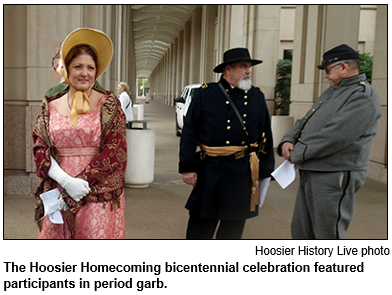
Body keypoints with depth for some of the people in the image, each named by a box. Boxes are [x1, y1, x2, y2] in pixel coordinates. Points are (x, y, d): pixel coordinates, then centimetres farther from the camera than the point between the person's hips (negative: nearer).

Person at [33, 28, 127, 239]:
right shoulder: (50, 106, 9)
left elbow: (115, 151, -6)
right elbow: (40, 149, 3)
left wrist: (82, 181, -13)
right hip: (58, 195, 2)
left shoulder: (109, 104, 1)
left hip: (99, 195, -2)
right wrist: (67, 182, -12)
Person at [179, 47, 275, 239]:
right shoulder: (205, 94, -1)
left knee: (233, 230, 14)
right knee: (200, 227, 9)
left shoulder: (257, 97, 7)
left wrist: (265, 171, 9)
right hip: (210, 172, -2)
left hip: (242, 174, 2)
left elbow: (265, 136, 10)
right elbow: (189, 133, -2)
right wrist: (187, 168, -6)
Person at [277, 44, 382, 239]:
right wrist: (288, 141, -1)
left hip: (333, 177, -9)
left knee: (327, 236, 1)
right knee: (301, 232, 16)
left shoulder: (363, 96, -13)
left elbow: (335, 136, -23)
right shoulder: (332, 92, 17)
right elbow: (305, 122, 19)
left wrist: (297, 153, -14)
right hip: (310, 174, 9)